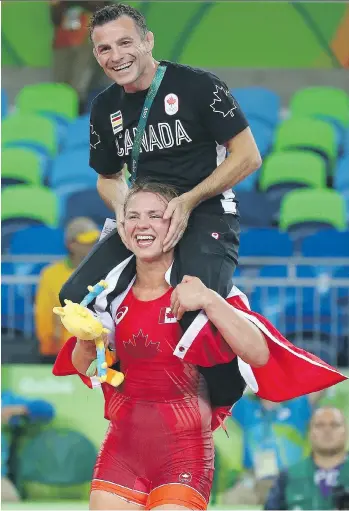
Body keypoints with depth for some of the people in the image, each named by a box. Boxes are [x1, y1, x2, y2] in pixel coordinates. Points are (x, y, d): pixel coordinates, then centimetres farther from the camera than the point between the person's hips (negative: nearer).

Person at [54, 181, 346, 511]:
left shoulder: (198, 287, -10)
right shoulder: (113, 292, 4)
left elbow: (259, 355, -22)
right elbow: (82, 366, 16)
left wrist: (208, 301, -32)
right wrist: (87, 339, -6)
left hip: (183, 452, -4)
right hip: (122, 445, 4)